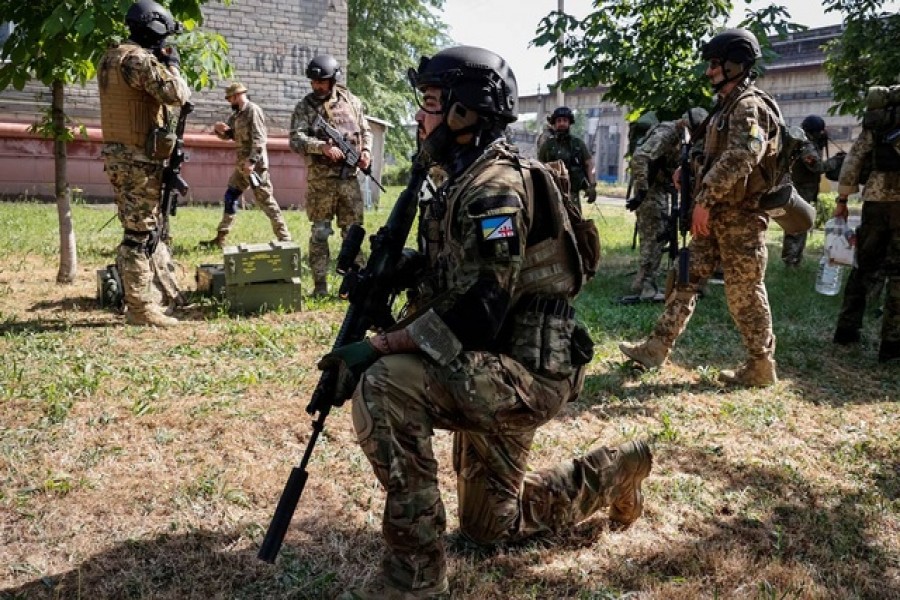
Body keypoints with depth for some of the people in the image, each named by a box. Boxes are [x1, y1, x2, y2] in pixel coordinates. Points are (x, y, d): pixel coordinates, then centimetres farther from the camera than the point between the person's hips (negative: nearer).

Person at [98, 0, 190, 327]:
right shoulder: (139, 59, -15)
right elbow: (177, 94, -20)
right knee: (140, 233, -5)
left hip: (119, 154, 10)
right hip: (138, 159, -10)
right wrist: (172, 64, -2)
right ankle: (140, 308, 2)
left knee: (150, 226, 17)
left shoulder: (111, 57, 16)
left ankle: (164, 291, 27)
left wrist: (161, 64, 14)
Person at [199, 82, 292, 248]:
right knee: (230, 197, 12)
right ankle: (220, 239, 20)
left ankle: (284, 239, -4)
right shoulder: (237, 114, 17)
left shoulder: (253, 111, -11)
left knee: (266, 201, -9)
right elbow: (228, 135, 23)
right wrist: (219, 129, 0)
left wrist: (252, 161, -26)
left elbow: (259, 138, -19)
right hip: (242, 164, 10)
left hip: (254, 164, -10)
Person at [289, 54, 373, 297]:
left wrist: (366, 150, -3)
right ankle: (320, 285, 8)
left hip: (349, 177, 3)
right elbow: (296, 139, -10)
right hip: (320, 179, -2)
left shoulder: (352, 102, 8)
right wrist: (323, 146, -23)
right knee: (320, 232, 2)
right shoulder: (305, 106, 0)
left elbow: (366, 131, 17)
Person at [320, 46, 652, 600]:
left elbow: (479, 311, -28)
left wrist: (381, 345, -25)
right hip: (496, 370, 10)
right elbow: (451, 287, 16)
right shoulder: (468, 182, 11)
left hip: (523, 373, -10)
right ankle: (611, 472, 36)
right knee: (491, 523, 22)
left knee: (385, 385, -30)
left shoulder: (495, 186, -20)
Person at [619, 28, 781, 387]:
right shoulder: (727, 105, 17)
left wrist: (705, 199, -27)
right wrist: (692, 175, 12)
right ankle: (656, 349, 12)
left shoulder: (750, 105, -14)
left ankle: (761, 367, 11)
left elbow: (740, 158, -28)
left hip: (739, 218, -10)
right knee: (686, 279, 8)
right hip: (717, 215, 10)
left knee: (744, 294, -2)